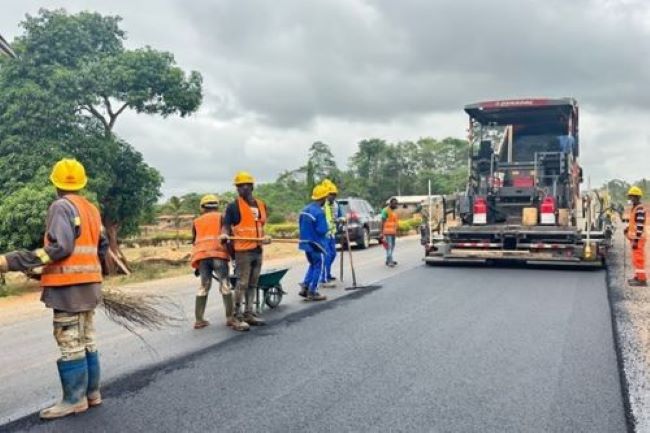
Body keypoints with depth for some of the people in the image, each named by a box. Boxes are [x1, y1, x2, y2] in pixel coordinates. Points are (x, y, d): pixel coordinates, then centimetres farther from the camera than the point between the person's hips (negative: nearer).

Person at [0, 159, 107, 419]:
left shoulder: (61, 206, -10)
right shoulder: (91, 209, 14)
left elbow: (60, 247, -21)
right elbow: (102, 247, 14)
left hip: (69, 284, -8)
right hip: (88, 284, 8)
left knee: (70, 343, -3)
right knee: (86, 340, 13)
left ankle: (75, 399, 2)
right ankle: (91, 392, 18)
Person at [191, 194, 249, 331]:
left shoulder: (196, 222, 26)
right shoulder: (221, 217, 16)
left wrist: (197, 266, 30)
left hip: (201, 255, 4)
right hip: (218, 253, -4)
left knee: (204, 287, 11)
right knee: (225, 286, -4)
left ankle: (199, 320, 10)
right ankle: (231, 318, -7)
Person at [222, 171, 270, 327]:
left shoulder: (261, 205, 13)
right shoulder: (234, 206, -5)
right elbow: (226, 224, -8)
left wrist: (263, 237, 7)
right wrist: (225, 234, -29)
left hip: (258, 249, 6)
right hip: (242, 250, -6)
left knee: (253, 284, 12)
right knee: (242, 284, -4)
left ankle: (249, 313, 20)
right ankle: (237, 314, 6)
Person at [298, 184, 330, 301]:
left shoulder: (305, 209, 7)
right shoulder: (319, 212, -21)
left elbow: (300, 226, 14)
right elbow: (322, 230, -23)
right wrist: (327, 229, -4)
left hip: (306, 242, 8)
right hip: (317, 244, -8)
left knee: (313, 265, 22)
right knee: (319, 267, 4)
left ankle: (305, 288, 16)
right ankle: (312, 292, 7)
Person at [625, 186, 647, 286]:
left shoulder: (640, 209, -19)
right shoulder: (634, 208, 14)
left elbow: (640, 226, -24)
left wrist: (636, 240, -25)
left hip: (638, 239, -11)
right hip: (635, 238, 11)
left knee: (638, 259, -6)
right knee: (636, 259, 17)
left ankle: (642, 279, -2)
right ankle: (638, 277, 26)